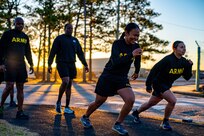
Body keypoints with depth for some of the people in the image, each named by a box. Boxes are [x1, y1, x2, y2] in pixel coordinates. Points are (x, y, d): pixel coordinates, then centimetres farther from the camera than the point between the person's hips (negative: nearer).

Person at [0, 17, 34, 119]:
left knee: (20, 88, 2)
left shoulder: (25, 37, 15)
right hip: (10, 64, -5)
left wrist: (31, 64, 12)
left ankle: (20, 112, 3)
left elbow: (28, 52, 19)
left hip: (21, 65, 5)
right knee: (9, 86, -13)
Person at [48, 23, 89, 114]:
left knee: (69, 85, 3)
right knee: (65, 81, -23)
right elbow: (53, 52, -4)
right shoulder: (59, 38, 1)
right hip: (62, 63, -5)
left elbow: (80, 53, 15)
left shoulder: (75, 40, 15)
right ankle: (58, 102, -3)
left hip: (71, 65, 5)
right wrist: (49, 64, -12)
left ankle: (67, 108, 7)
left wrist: (85, 64, 8)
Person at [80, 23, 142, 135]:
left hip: (122, 78, 4)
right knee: (99, 102, 9)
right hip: (108, 76, -4)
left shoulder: (135, 46, -4)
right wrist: (131, 55, -43)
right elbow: (115, 62, -33)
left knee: (131, 100, -18)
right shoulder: (117, 44, -18)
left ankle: (118, 124, 1)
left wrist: (136, 72, 31)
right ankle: (85, 117, 38)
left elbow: (137, 59, 17)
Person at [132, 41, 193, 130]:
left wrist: (189, 66, -17)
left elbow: (187, 77, -1)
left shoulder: (184, 62, -3)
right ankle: (165, 122, -1)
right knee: (172, 100, -21)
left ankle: (136, 113, 42)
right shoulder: (168, 59, -23)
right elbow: (154, 70, -21)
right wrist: (148, 84, -19)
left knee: (151, 103, 19)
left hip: (167, 85, 8)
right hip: (158, 83, -8)